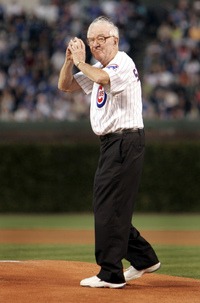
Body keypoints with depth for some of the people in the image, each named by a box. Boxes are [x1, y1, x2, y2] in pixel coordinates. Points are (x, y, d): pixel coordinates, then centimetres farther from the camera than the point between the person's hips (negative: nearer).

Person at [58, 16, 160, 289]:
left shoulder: (123, 63, -10)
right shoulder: (97, 69, 18)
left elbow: (103, 79, -31)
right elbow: (65, 85, 17)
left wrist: (81, 62, -16)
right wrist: (70, 60, 0)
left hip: (126, 141, -10)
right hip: (111, 143, 10)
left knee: (110, 207, -11)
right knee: (112, 206, 13)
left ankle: (111, 274, -8)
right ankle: (143, 259, 23)